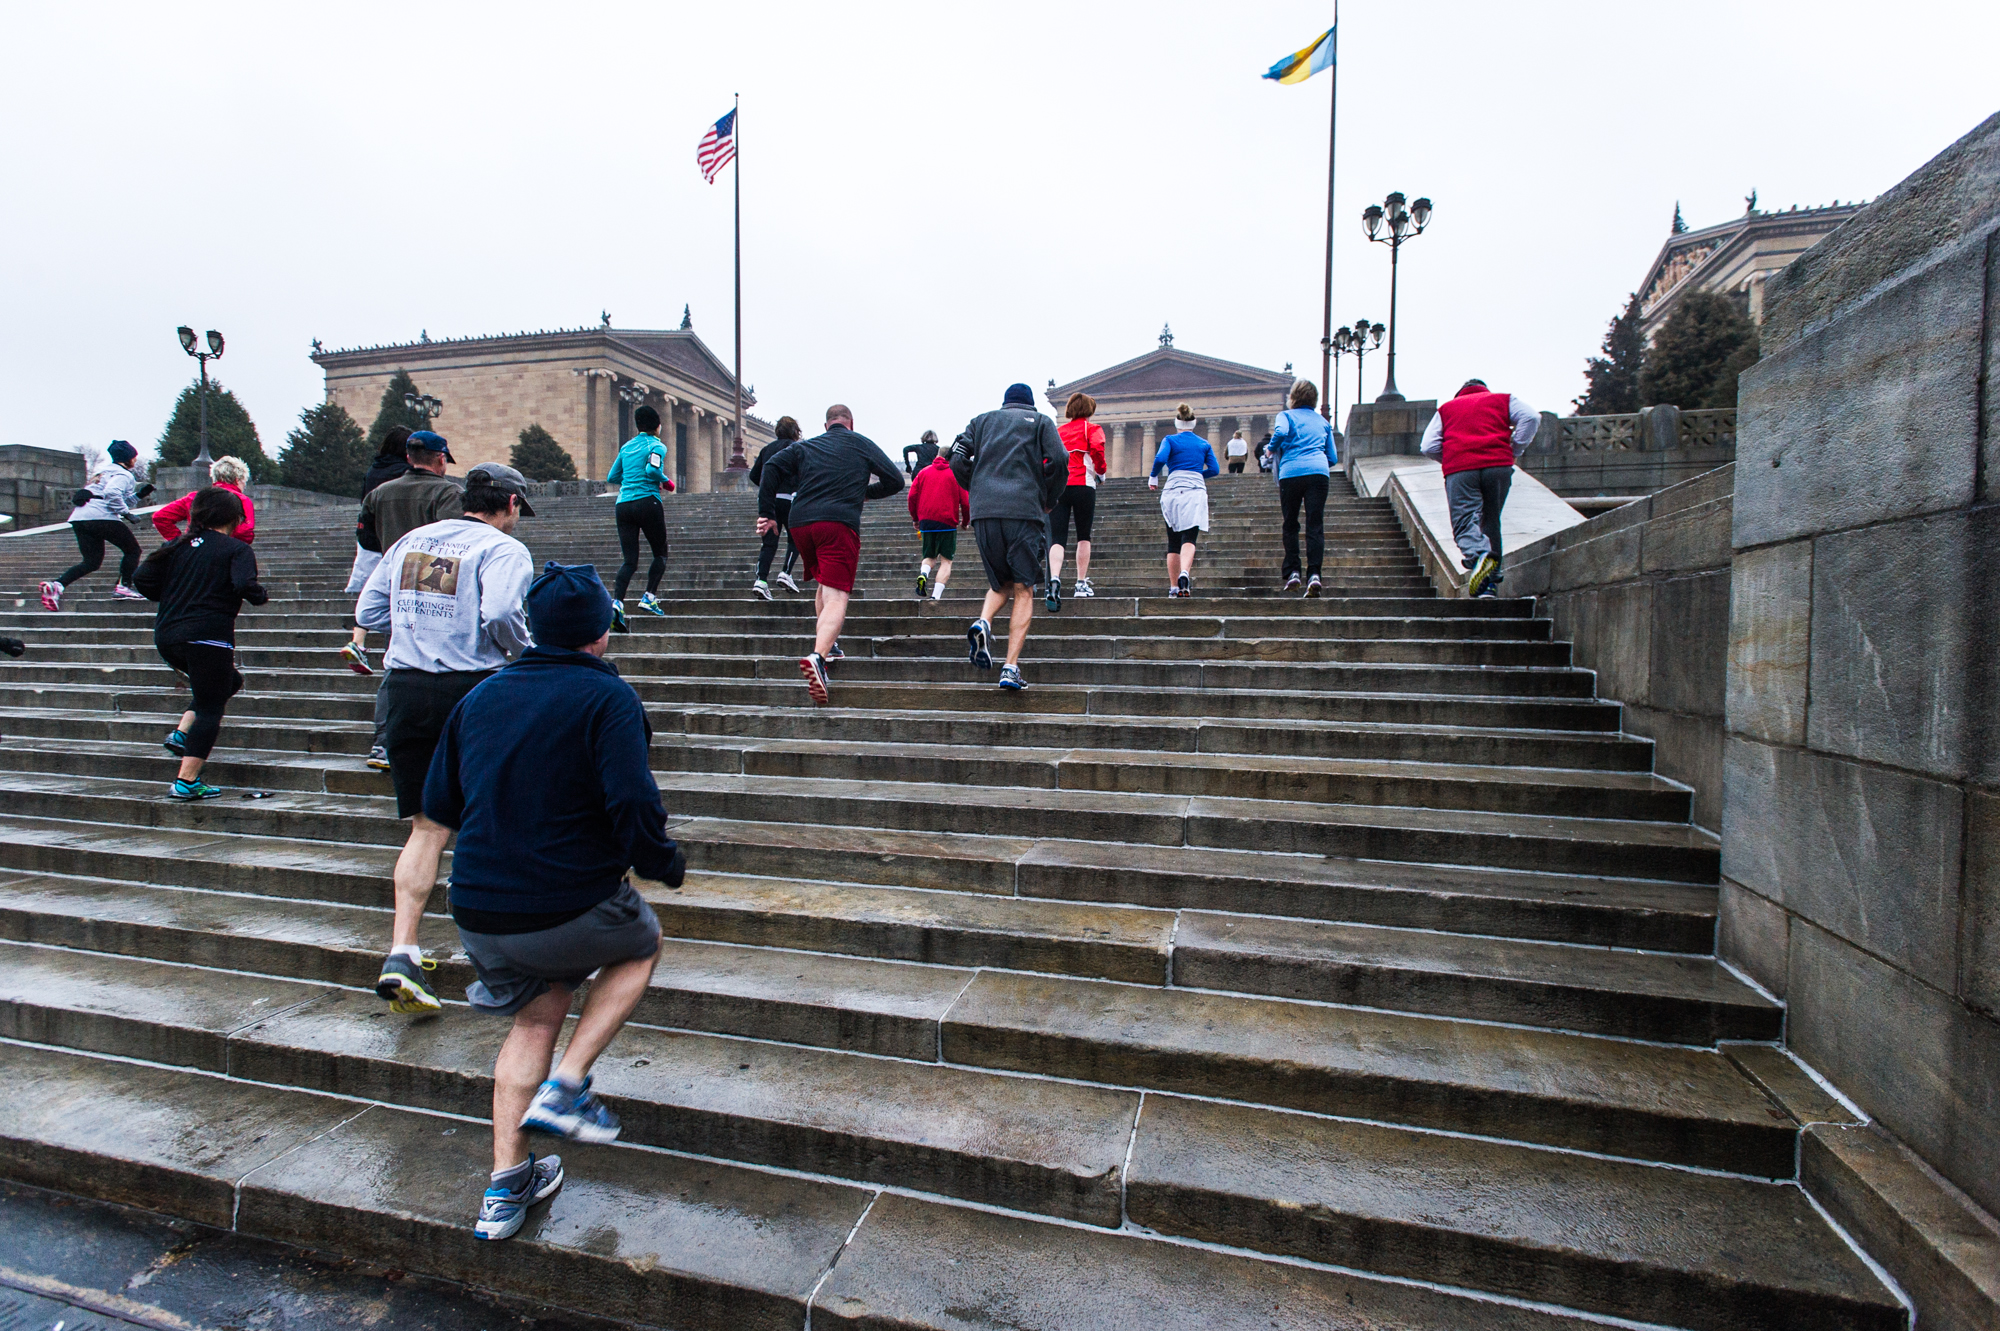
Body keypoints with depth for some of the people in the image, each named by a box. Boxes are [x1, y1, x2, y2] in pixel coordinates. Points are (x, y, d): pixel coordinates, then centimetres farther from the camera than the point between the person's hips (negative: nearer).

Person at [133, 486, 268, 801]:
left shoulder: (177, 545, 13)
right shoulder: (237, 549, -4)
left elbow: (143, 580, 8)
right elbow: (246, 586, -20)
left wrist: (173, 596, 23)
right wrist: (262, 595, 1)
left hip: (166, 637, 7)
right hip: (208, 636, -7)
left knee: (229, 682, 27)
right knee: (210, 708, 0)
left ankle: (181, 733, 12)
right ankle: (186, 782, -3)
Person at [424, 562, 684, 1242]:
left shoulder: (480, 696, 7)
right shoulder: (608, 697, -13)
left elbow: (438, 805, 13)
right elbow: (634, 807, -22)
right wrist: (666, 864, -4)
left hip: (477, 913, 6)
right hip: (568, 910, -6)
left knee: (537, 1018, 27)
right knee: (641, 942, 25)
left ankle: (505, 1187, 30)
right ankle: (565, 1087, 12)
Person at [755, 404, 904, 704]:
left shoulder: (804, 446, 24)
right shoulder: (862, 444, 18)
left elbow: (771, 468, 10)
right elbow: (895, 480, 16)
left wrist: (766, 513, 9)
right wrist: (867, 492, 33)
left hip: (800, 522, 4)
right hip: (839, 523, -4)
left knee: (824, 584, 28)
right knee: (836, 596, -13)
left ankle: (828, 644, 25)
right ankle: (818, 656, -35)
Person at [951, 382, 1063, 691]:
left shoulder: (982, 420, 23)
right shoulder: (1040, 422, 17)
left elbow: (958, 461, 10)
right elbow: (1058, 462, 1)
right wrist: (1048, 501, 15)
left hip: (984, 513, 3)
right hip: (1024, 511, -3)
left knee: (1000, 583, 19)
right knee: (1023, 590, 2)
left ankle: (983, 623, -12)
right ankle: (1011, 668, -9)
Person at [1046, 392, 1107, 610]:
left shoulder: (1057, 431, 19)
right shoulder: (1091, 428, 7)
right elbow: (1097, 448, -12)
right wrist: (1100, 472, 3)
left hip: (1057, 486, 3)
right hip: (1082, 484, -2)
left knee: (1057, 538, -4)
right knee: (1084, 536, 10)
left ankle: (1054, 578, -27)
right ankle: (1082, 583, 10)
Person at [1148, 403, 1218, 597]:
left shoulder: (1170, 440, 7)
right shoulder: (1204, 444, 14)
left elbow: (1160, 458, -11)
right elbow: (1214, 469, 9)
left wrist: (1153, 477, 4)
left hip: (1172, 491, 0)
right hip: (1196, 491, 0)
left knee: (1173, 542, 8)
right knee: (1189, 539, -11)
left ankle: (1174, 587, 9)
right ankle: (1185, 573, -39)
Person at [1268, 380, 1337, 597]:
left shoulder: (1286, 415, 13)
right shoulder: (1322, 421, 24)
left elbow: (1281, 432, -11)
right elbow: (1333, 457, 22)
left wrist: (1272, 449, 7)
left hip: (1291, 472, -2)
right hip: (1319, 472, 2)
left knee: (1290, 525, 10)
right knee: (1315, 526, -4)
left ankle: (1292, 572, 2)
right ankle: (1313, 574, -17)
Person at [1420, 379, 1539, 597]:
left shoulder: (1446, 408, 26)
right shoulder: (1503, 399, 25)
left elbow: (1428, 446, 13)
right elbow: (1532, 417, 6)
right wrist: (1515, 447, 14)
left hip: (1459, 470, -1)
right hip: (1499, 466, 1)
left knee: (1464, 522, -8)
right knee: (1491, 521, 12)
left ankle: (1479, 554, -40)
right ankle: (1490, 583, 9)